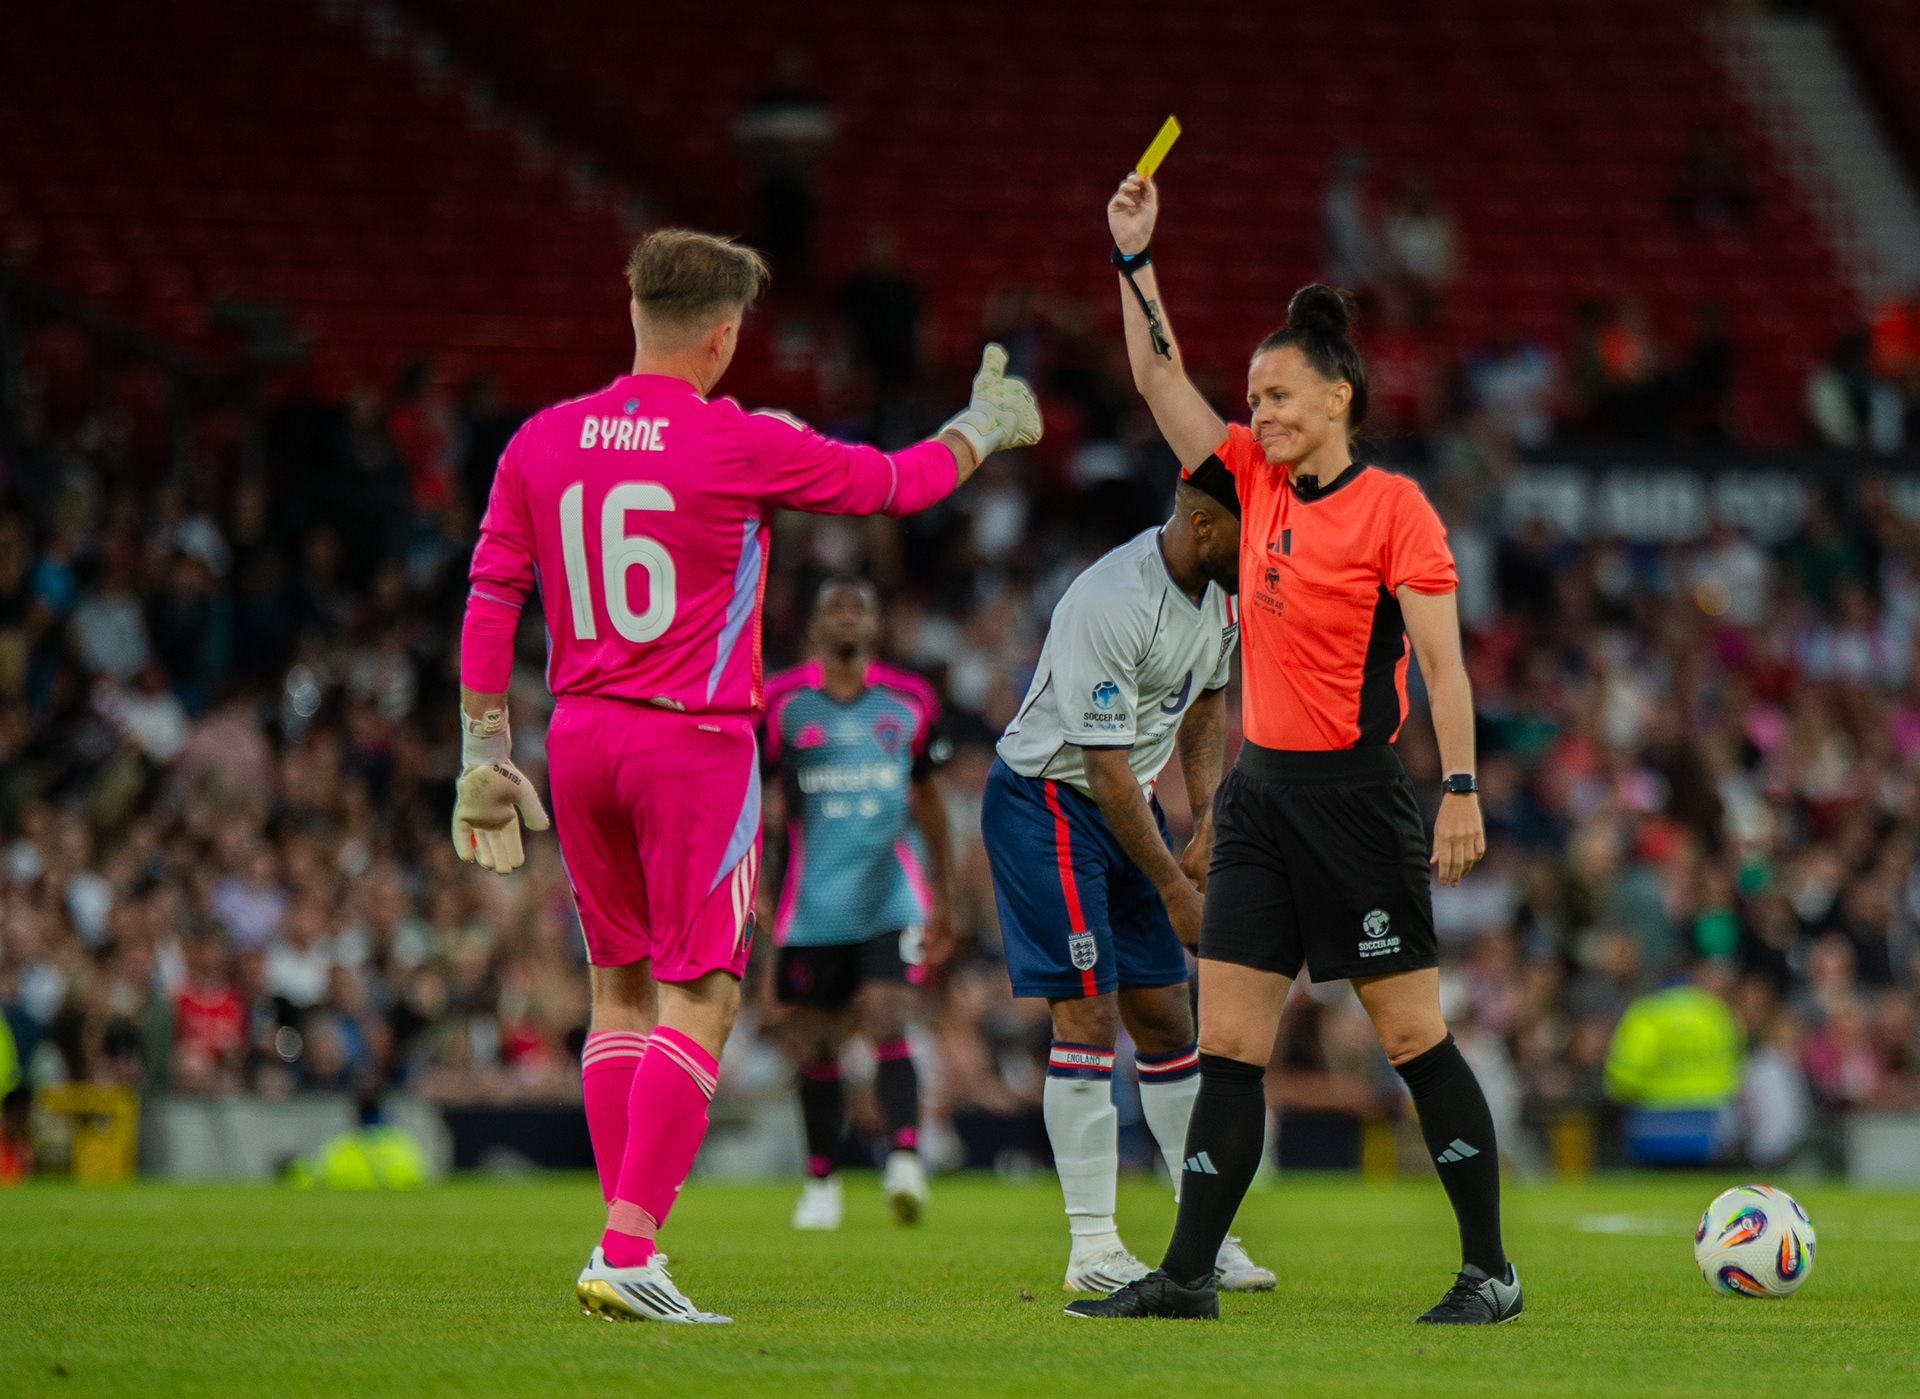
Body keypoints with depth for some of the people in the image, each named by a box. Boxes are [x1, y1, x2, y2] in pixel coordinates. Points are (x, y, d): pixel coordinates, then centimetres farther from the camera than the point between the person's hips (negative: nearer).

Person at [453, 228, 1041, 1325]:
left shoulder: (543, 442, 5)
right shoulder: (741, 445, -9)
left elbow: (491, 597, 7)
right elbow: (895, 483, 4)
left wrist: (485, 752, 14)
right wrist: (987, 427, 24)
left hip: (580, 736, 6)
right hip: (694, 740, -6)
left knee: (622, 984, 15)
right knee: (699, 996, -5)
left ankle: (626, 1240, 13)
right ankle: (629, 1247, -15)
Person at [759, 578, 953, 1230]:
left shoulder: (909, 701, 7)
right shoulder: (780, 702, 1)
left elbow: (929, 800, 17)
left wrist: (944, 896, 18)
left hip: (892, 898, 0)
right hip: (814, 903, 0)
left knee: (886, 1025, -18)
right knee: (816, 1048, 6)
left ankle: (905, 1156, -26)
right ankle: (821, 1182, 18)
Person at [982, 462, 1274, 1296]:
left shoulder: (1222, 589, -1)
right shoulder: (1109, 603, -29)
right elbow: (1106, 769, -26)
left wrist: (1208, 823, 4)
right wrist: (1176, 890, -21)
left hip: (1129, 802, 8)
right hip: (1045, 800, -8)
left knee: (1165, 1018, 7)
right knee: (1090, 1015, -12)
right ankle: (1093, 1251, -8)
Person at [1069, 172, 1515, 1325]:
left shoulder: (1394, 506, -8)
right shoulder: (1258, 483, 10)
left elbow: (1442, 659, -12)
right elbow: (1159, 377, 17)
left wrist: (1461, 790, -18)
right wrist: (1135, 257, 11)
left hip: (1355, 796, -7)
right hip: (1263, 788, 7)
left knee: (1415, 1034, -2)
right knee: (1229, 1040, 4)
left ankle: (1490, 1269, 5)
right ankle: (1189, 1274, 5)